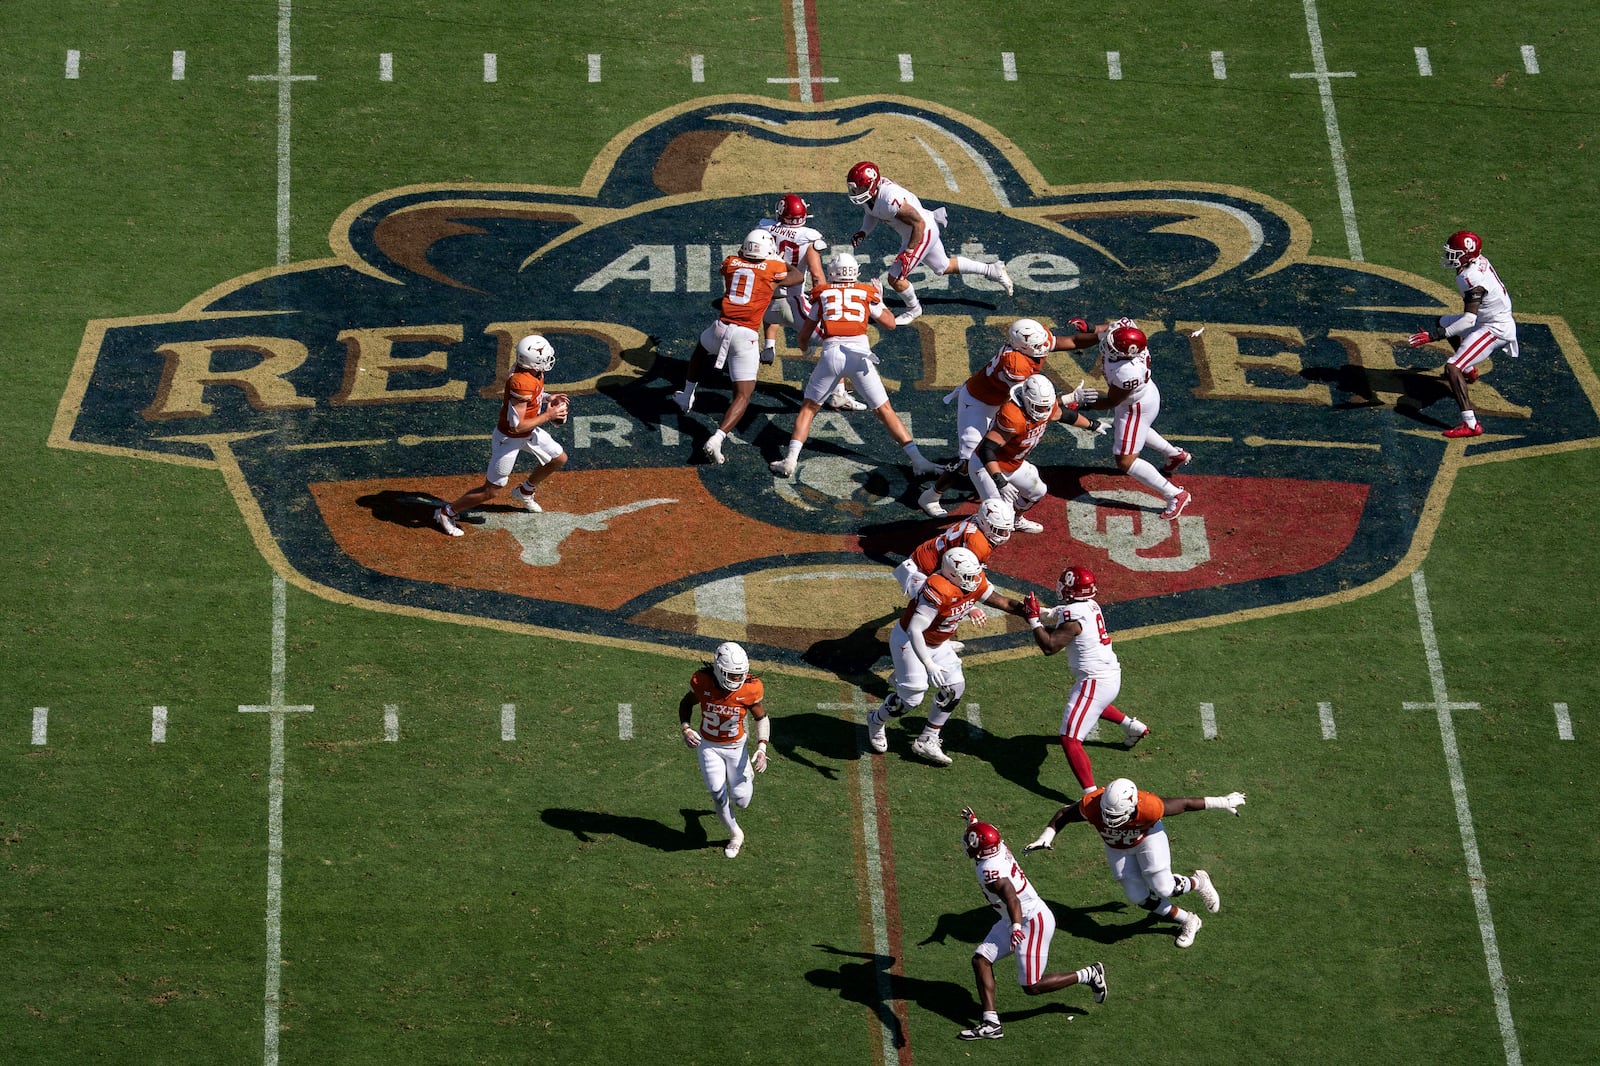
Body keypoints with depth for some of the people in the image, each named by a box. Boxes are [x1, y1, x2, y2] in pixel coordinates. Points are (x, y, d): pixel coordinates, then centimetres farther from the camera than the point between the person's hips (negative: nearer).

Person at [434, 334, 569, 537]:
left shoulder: (532, 370, -10)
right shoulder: (521, 383, -38)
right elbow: (516, 426, -33)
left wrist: (547, 398, -1)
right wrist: (548, 415, -26)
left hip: (529, 432, 9)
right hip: (509, 438, -9)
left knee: (559, 459, 22)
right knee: (493, 491, 3)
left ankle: (524, 493, 42)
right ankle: (447, 513, 18)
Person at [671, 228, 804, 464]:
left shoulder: (731, 263, 10)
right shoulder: (773, 268, 3)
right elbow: (799, 276, 23)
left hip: (721, 328, 3)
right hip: (746, 336, -3)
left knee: (701, 348, 39)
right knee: (743, 395, 2)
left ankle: (686, 396, 51)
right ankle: (717, 439, -18)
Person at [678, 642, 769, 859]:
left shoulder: (750, 689, -24)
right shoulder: (702, 683, -23)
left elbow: (762, 718, -7)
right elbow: (686, 703, -1)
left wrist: (761, 749, -19)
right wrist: (686, 728, -18)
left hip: (735, 746, 0)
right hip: (708, 745, 0)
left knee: (741, 800, 2)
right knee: (718, 795, -6)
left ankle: (747, 776, 38)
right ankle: (735, 834, 20)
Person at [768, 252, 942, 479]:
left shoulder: (822, 294, 15)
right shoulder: (866, 293, 14)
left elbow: (804, 334, 23)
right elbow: (890, 323, 26)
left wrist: (804, 346, 46)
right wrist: (878, 300, 42)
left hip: (831, 355, 0)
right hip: (860, 355, 0)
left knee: (809, 407, 16)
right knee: (884, 410, 9)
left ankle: (790, 460, 3)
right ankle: (918, 460, 3)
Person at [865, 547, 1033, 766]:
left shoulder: (975, 583, -13)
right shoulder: (939, 590, -37)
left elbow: (1002, 601, 0)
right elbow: (915, 630, -37)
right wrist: (929, 666, -40)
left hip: (937, 644, 8)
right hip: (908, 641, -8)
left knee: (955, 686, -1)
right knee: (913, 695, -8)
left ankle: (927, 741, 12)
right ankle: (876, 721, 23)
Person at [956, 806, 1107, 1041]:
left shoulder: (992, 871, -31)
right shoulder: (999, 847, -5)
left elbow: (1012, 899, -47)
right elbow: (986, 836, 21)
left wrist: (1016, 927, -62)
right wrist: (972, 821, 38)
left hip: (1033, 922, -10)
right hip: (1019, 921, 10)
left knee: (1032, 987, -2)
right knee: (981, 960, 5)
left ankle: (1089, 976, 12)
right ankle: (990, 1023, 6)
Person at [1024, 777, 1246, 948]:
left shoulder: (1148, 808, -43)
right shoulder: (1091, 805, -39)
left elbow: (1185, 803, -28)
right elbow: (1064, 814, -18)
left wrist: (1224, 803, -15)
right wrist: (1046, 836, -32)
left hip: (1148, 837, -3)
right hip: (1117, 847, 3)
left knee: (1163, 888, -14)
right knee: (1138, 897, 2)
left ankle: (1197, 882, 22)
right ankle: (1187, 920, 24)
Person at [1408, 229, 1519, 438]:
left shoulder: (1471, 279, -32)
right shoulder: (1479, 260, -4)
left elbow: (1468, 320, -38)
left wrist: (1434, 336, -43)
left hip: (1495, 330, -10)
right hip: (1485, 320, 10)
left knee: (1452, 368, -21)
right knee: (1443, 322, 30)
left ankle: (1470, 424, -27)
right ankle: (1468, 370, 50)